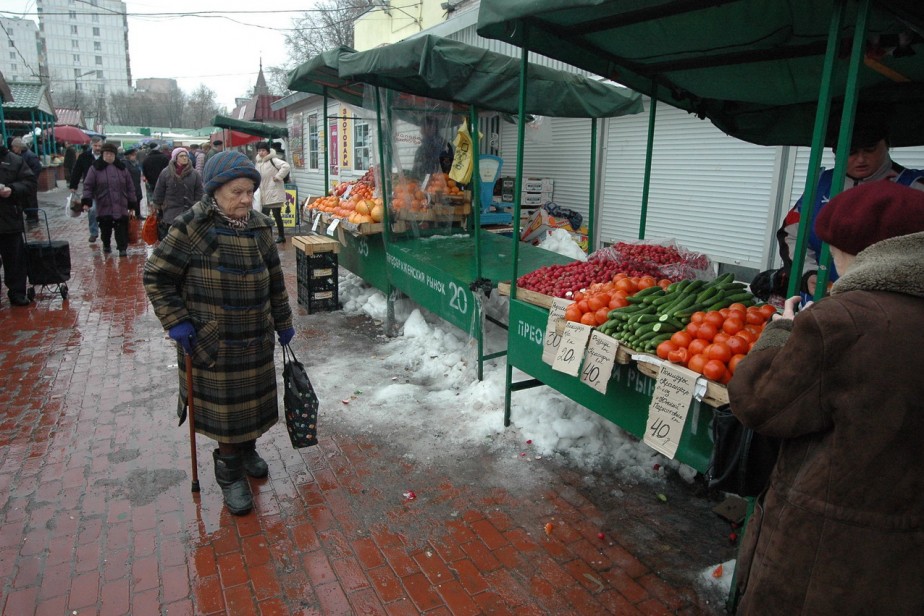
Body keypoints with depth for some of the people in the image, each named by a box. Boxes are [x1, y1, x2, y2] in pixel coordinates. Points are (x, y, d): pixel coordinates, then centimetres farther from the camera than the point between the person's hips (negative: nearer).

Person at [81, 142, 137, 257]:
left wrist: (132, 204, 7)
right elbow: (88, 186, 0)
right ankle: (106, 245, 28)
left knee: (121, 227, -4)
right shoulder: (95, 168, 1)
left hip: (120, 206, 1)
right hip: (104, 206, 0)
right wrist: (86, 201, -10)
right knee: (105, 227, 9)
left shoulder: (122, 168, 8)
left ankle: (122, 247, 1)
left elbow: (130, 187, 10)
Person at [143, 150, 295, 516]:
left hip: (257, 340, 5)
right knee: (223, 407, 6)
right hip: (211, 342, -5)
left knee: (254, 400, 18)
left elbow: (275, 281, 12)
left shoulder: (260, 228, 3)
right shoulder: (190, 228, -13)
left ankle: (247, 450, 43)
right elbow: (157, 276, -7)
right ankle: (229, 472, 26)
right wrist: (177, 322, -13)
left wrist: (283, 323, 15)